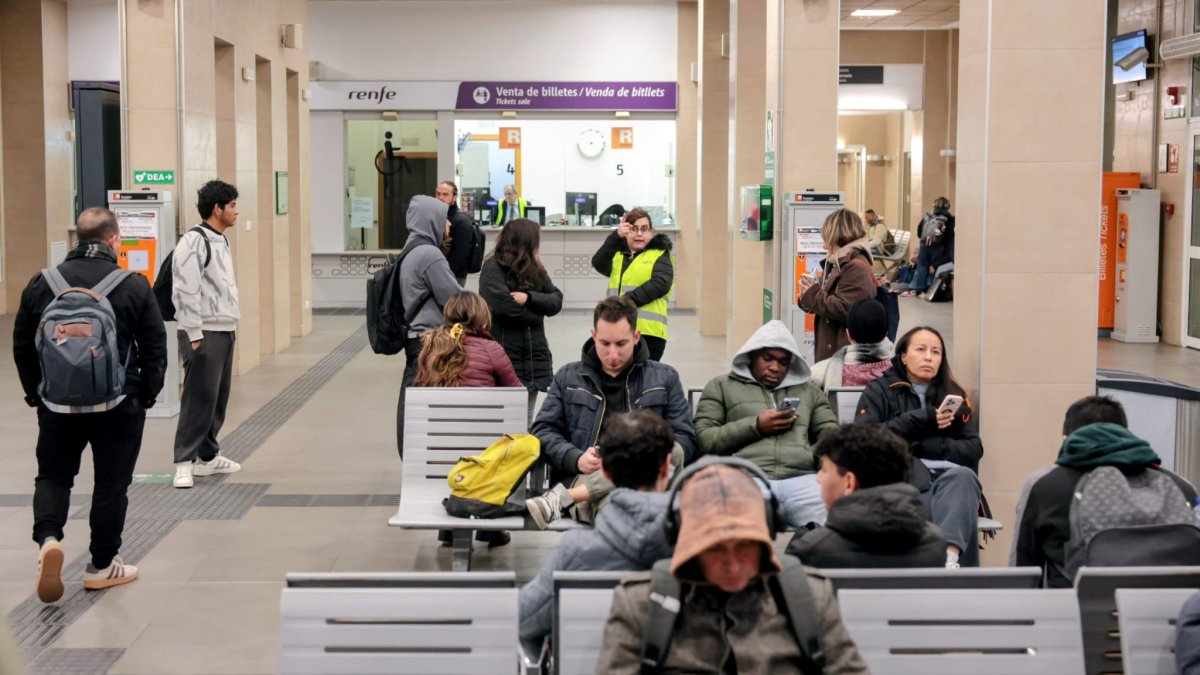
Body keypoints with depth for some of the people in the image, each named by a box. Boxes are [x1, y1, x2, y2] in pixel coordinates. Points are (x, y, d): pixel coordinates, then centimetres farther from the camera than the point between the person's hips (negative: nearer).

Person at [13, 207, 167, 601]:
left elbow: (22, 345, 7)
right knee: (112, 482, 10)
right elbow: (155, 348, -5)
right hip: (118, 405, -2)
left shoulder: (42, 284, 2)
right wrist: (147, 396, 7)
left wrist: (35, 393, 16)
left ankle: (48, 538, -9)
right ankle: (102, 565, 17)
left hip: (57, 403, 2)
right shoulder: (133, 287, -8)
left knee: (53, 475, 16)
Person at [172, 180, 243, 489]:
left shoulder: (221, 241, 16)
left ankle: (208, 457, 22)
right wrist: (195, 335, -21)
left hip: (225, 331, 9)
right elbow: (185, 291, -20)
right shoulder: (193, 241, -15)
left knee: (219, 397, 13)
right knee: (199, 398, -9)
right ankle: (184, 463, -4)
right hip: (204, 334, -9)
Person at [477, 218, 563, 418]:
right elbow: (502, 304, -22)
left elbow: (557, 300, 2)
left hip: (534, 360, 7)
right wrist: (535, 311, -5)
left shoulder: (535, 270, 12)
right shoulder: (493, 268, -8)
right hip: (504, 360, -7)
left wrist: (529, 298, -16)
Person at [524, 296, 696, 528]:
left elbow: (685, 439, 12)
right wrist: (576, 459, -6)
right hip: (584, 478, -2)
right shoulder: (568, 377, 21)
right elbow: (542, 431, 14)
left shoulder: (665, 378, 19)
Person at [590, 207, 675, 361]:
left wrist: (629, 300, -19)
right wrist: (616, 236, -15)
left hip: (648, 331, -5)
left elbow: (661, 284, -13)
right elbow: (598, 263, -4)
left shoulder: (660, 255, 4)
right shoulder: (618, 254, 16)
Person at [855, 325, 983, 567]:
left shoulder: (954, 395, 22)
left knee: (963, 476, -36)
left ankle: (949, 558, -56)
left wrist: (926, 445, -6)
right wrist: (920, 421, -7)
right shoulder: (879, 391, 13)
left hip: (950, 477, 2)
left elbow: (973, 449, 10)